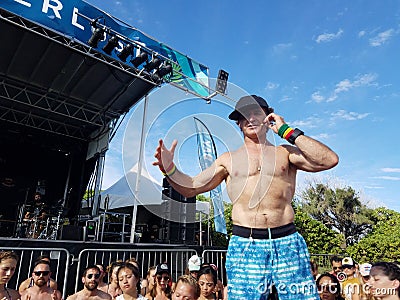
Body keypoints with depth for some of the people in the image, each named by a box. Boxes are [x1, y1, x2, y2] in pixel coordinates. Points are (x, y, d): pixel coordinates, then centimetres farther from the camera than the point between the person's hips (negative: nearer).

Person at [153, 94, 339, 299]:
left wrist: (287, 132, -1)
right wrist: (170, 169, -9)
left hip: (287, 242, 1)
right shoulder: (228, 159, 12)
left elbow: (329, 160, -3)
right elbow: (191, 188, 10)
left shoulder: (286, 153, 12)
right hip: (245, 244, 0)